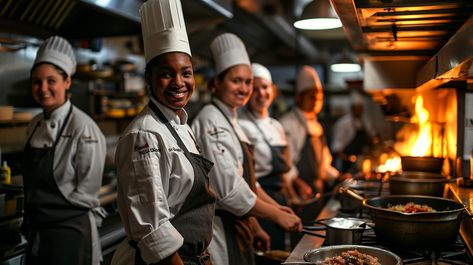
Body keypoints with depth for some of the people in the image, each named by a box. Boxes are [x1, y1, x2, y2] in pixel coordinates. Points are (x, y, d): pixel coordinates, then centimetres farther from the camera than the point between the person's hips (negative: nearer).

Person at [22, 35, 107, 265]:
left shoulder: (83, 129, -18)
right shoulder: (35, 125, 6)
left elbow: (87, 192, -15)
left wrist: (49, 208, -6)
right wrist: (32, 214, 10)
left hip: (71, 233, -7)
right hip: (36, 232, 7)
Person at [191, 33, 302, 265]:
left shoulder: (229, 121, 12)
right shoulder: (211, 121, -17)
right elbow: (228, 189, -23)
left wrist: (254, 227, 18)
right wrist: (277, 215, -15)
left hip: (234, 228, 9)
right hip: (217, 230, -9)